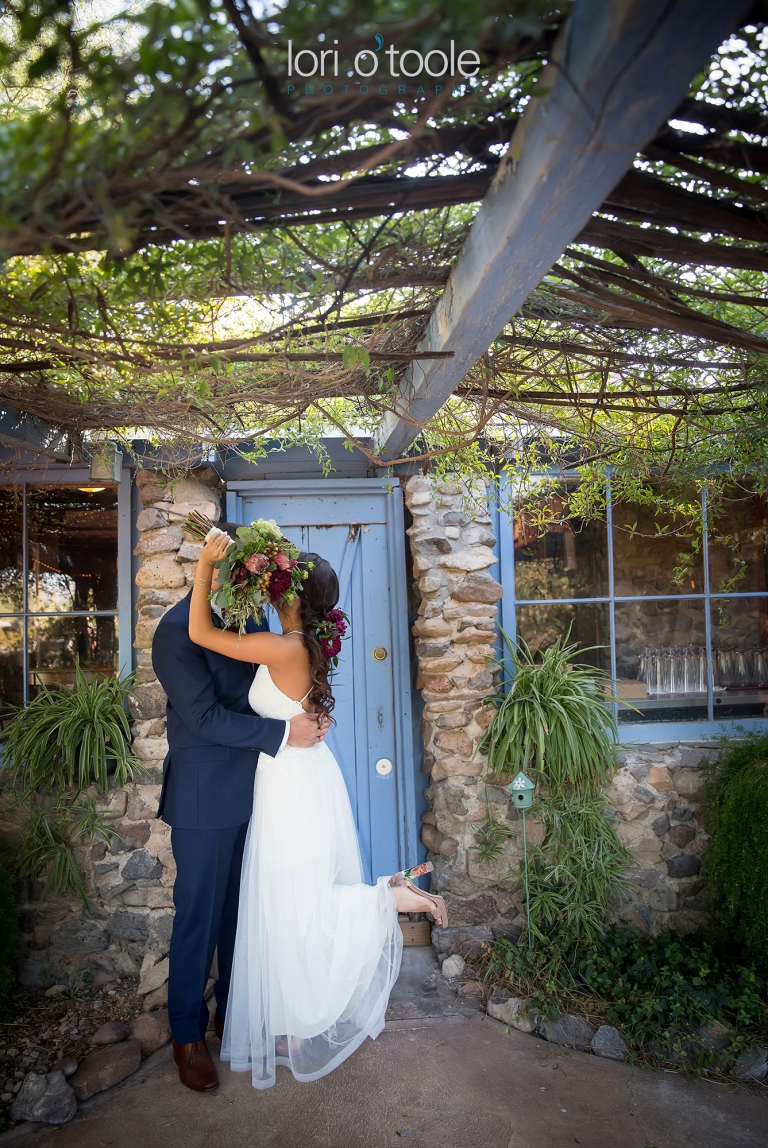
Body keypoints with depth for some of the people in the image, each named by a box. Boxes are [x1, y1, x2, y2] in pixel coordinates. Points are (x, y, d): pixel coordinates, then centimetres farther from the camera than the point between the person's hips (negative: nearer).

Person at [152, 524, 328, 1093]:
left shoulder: (245, 619, 6)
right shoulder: (177, 629, -17)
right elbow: (204, 716, -22)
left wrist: (306, 712, -7)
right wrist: (284, 732, -22)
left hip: (249, 792, 7)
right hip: (205, 800, -7)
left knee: (240, 908, 19)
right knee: (199, 914, 9)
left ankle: (233, 1011, 38)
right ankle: (188, 1034, 28)